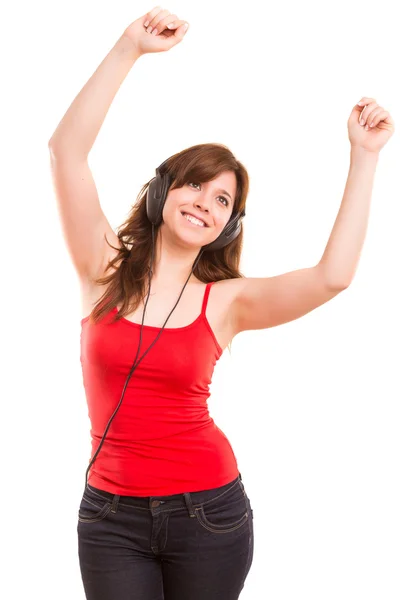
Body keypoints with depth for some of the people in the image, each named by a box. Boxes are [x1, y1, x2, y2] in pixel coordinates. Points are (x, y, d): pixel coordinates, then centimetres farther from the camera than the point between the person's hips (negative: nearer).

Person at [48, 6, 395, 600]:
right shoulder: (105, 269, 0)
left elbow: (331, 277, -14)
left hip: (207, 508, 0)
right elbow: (66, 149, -8)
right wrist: (129, 49, -13)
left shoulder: (225, 301, -1)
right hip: (112, 512, 0)